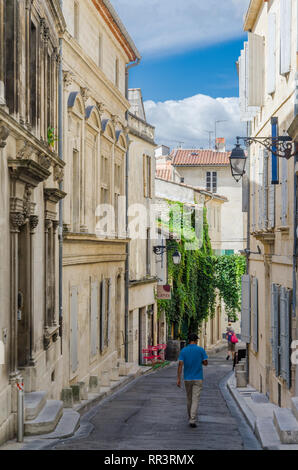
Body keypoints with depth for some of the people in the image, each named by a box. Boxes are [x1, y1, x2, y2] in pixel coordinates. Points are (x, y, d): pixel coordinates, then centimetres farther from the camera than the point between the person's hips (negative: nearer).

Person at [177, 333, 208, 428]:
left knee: (189, 399, 18)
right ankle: (192, 421, -15)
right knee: (195, 400, -5)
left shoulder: (183, 351, -2)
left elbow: (180, 364, -8)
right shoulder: (201, 350, -6)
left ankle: (191, 418, 31)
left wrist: (178, 378, -8)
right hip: (198, 379, -2)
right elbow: (205, 363, -5)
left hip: (187, 378, 3)